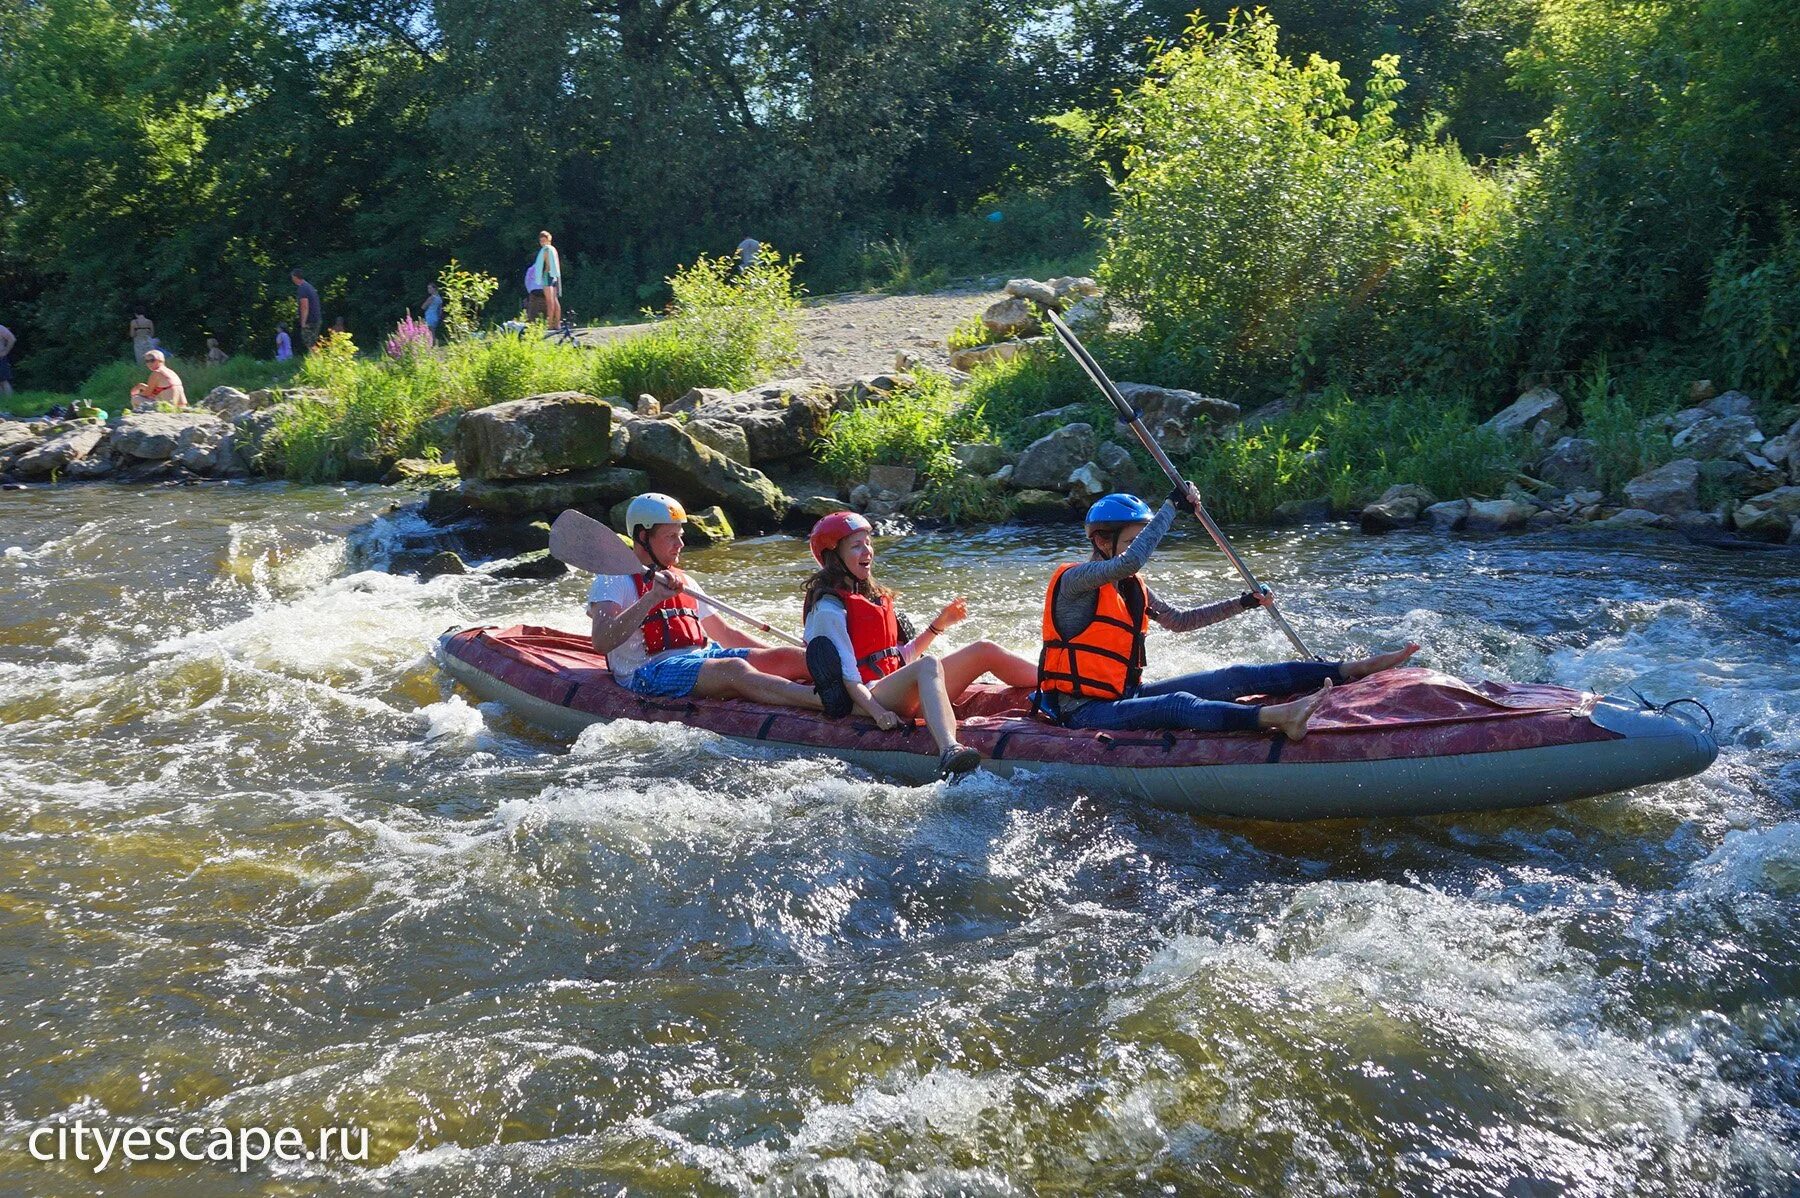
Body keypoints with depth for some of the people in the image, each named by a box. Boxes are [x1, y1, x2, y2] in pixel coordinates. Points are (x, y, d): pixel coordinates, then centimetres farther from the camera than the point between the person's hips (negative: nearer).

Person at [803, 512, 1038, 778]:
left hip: (905, 691, 9)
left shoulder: (876, 596, 23)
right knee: (928, 664, -38)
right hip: (872, 694, -9)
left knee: (984, 651, -1)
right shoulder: (829, 608, -5)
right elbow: (846, 674, -14)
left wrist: (939, 624, 16)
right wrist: (878, 713, -27)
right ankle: (949, 753, -64)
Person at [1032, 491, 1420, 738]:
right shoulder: (1074, 580, -13)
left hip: (1124, 696, 8)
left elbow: (1178, 621, 26)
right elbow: (1130, 561, -32)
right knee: (1178, 704, -37)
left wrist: (1245, 603, 21)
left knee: (1237, 678, -5)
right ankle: (1275, 716, -64)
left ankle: (1356, 668, -11)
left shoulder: (1131, 589, 14)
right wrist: (1173, 504, -25)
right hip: (1084, 713, -8)